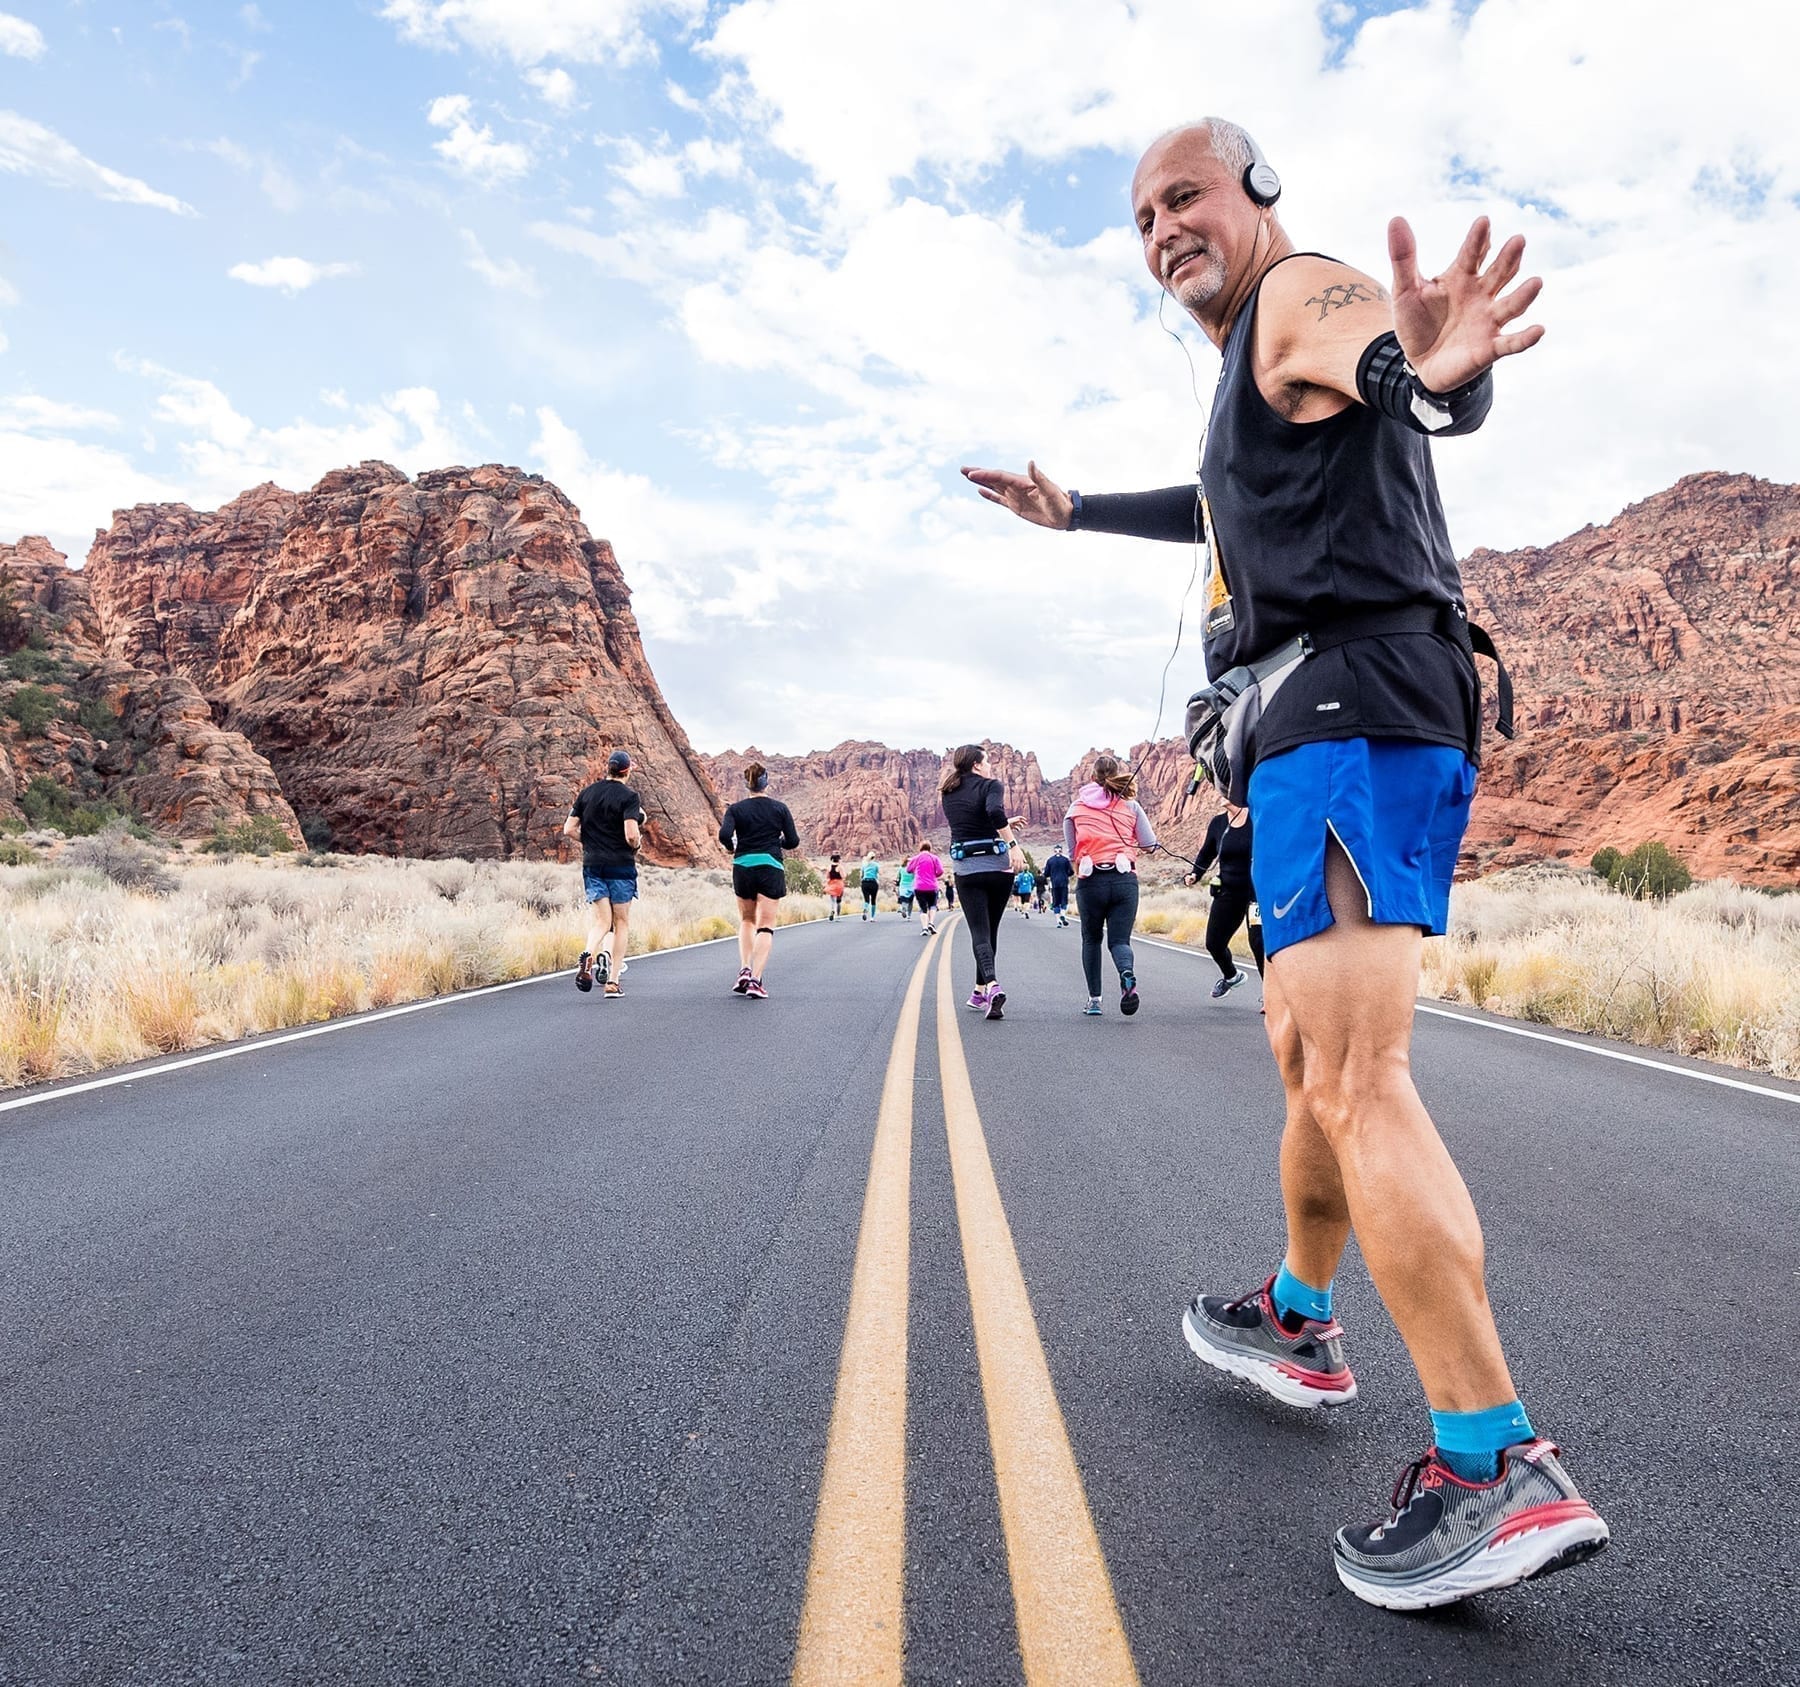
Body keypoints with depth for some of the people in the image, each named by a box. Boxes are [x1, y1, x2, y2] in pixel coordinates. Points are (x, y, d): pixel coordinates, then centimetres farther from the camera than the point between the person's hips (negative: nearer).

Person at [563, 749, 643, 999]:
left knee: (601, 921, 6)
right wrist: (637, 843, 3)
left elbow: (569, 829, 6)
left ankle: (588, 956, -27)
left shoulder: (587, 792, 7)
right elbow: (631, 836, -19)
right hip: (621, 866, -4)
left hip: (592, 864, 4)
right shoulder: (628, 796, -9)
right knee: (621, 923, 8)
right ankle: (611, 983, 2)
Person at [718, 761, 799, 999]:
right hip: (771, 868, -1)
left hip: (743, 867, 2)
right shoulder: (780, 808, 2)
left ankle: (744, 970, 7)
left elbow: (724, 834, -14)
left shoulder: (736, 809, 1)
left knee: (746, 920, 21)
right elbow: (793, 841, 1)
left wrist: (733, 847, 6)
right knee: (765, 925, 0)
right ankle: (755, 980, -11)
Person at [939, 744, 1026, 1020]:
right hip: (998, 865, -2)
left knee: (979, 931, -2)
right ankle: (980, 992, 21)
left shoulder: (949, 794, 12)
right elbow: (994, 811, -26)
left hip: (966, 869, 2)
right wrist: (1013, 843, -25)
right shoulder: (990, 785, -4)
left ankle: (992, 985, -26)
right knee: (990, 929, 14)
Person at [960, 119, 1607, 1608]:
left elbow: (1411, 374, -22)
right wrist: (1071, 509, 58)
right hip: (1332, 729, 11)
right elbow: (1227, 501, 48)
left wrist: (1437, 369, -47)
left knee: (1355, 1080, -20)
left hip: (1350, 704, -11)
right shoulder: (1251, 369, 30)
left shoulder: (1302, 294, 1)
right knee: (1308, 1051, 17)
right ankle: (1300, 1322, 33)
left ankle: (1500, 1468, -18)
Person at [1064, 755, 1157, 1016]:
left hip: (1090, 881, 0)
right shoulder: (1131, 805, 6)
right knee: (1119, 940, 5)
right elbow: (1149, 844, 7)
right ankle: (1128, 975, -27)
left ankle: (1094, 999, 16)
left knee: (1091, 940, 19)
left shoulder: (1076, 808, 8)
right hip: (1124, 879, 0)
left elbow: (1072, 851, 8)